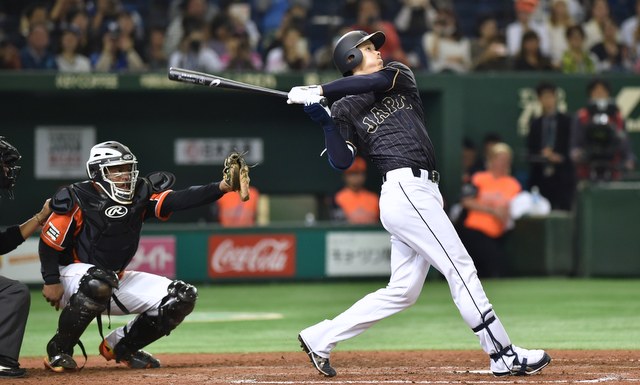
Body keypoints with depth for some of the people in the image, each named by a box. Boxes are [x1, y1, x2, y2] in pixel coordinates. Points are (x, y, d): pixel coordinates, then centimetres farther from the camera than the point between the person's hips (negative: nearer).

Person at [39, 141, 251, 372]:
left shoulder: (140, 195, -2)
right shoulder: (78, 199, -16)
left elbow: (180, 200, -15)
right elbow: (49, 241, -12)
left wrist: (222, 188, -28)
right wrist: (51, 282, -21)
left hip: (118, 280, 7)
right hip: (72, 275, -7)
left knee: (182, 298, -4)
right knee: (99, 282, -43)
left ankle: (121, 346, 12)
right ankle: (59, 350, -22)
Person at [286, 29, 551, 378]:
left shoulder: (399, 75, 19)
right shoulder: (344, 110, 4)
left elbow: (377, 81, -5)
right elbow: (341, 162, -7)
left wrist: (321, 90, -7)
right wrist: (324, 121, -15)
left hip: (421, 193, 7)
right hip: (406, 189, -7)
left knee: (402, 291, 9)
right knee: (461, 269, -9)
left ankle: (319, 338, 14)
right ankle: (503, 356, -9)